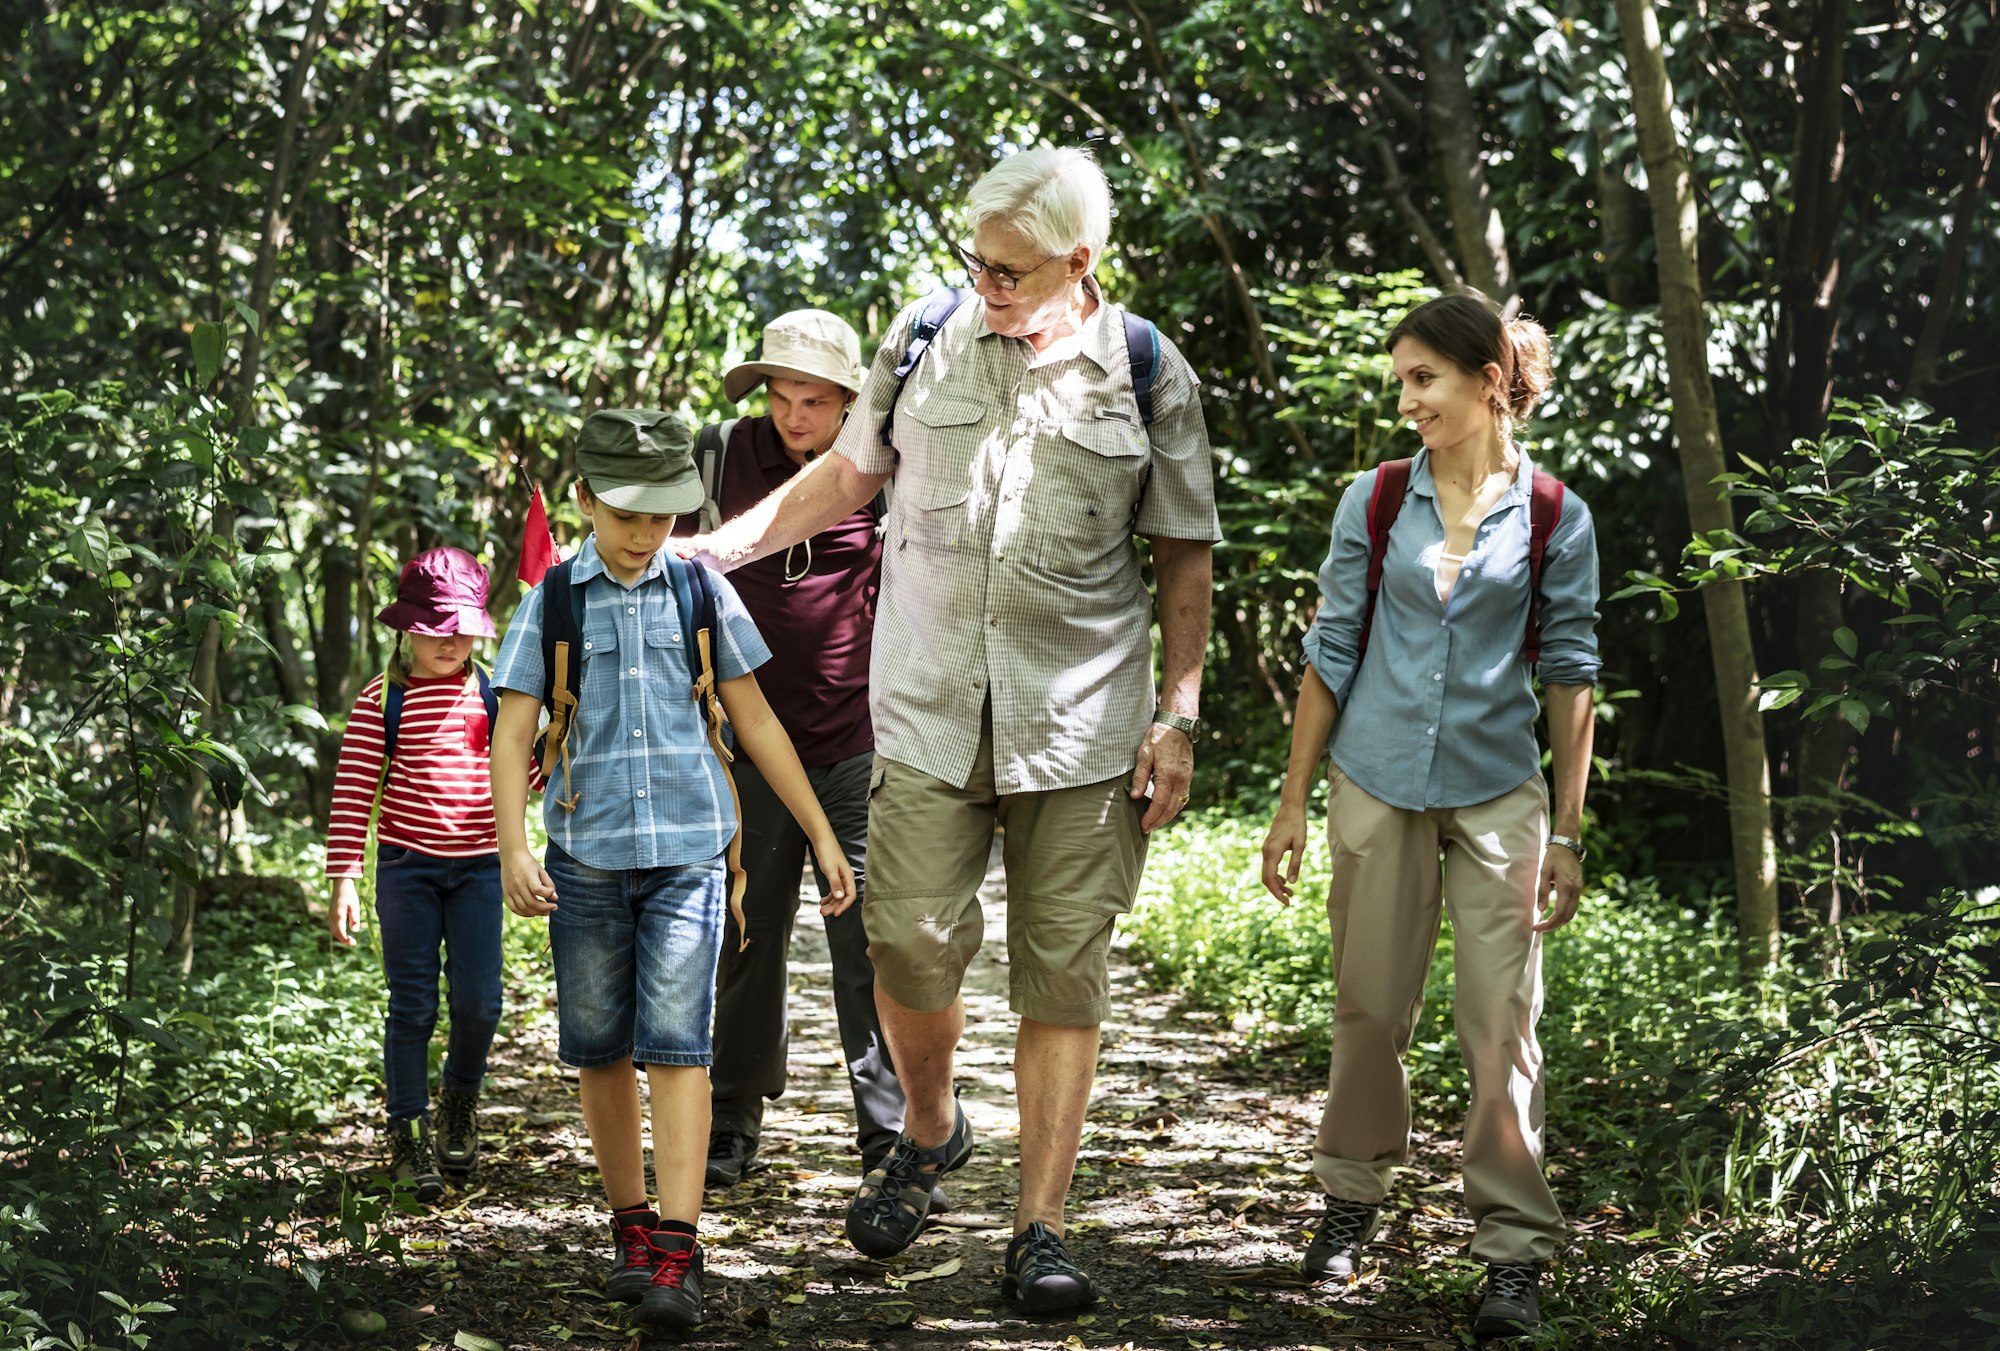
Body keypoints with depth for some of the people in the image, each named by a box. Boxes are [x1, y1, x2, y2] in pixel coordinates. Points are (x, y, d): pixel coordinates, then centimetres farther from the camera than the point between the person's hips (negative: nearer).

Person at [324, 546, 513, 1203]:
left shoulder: (492, 694, 6)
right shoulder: (383, 698, -2)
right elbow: (353, 790, -4)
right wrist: (343, 880, -9)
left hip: (478, 865, 2)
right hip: (407, 865, -2)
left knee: (478, 1000, -3)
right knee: (413, 1006, 0)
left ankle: (461, 1099, 26)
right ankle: (409, 1134, 11)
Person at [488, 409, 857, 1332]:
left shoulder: (700, 592, 4)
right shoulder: (554, 601, 3)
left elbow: (755, 721, 10)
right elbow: (512, 735, -1)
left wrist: (823, 837, 11)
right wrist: (513, 849, -14)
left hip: (687, 849, -1)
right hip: (586, 853, 1)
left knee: (675, 1042, -9)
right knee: (600, 1048, 8)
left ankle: (678, 1253, -11)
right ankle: (631, 1226, 23)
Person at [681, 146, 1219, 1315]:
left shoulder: (1148, 376, 0)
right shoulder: (926, 341, 4)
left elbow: (1185, 557, 5)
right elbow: (848, 476, 17)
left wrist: (1179, 715, 0)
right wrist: (714, 548, 10)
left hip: (1083, 723, -1)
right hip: (930, 711, 1)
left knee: (1063, 968, 0)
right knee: (911, 941, -6)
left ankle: (1041, 1228, 7)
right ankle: (930, 1132, 25)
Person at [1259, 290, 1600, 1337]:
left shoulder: (1553, 518, -1)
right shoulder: (1374, 504, 2)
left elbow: (1569, 673, 1)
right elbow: (1331, 655, 6)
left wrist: (1568, 833, 0)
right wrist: (1292, 803, 4)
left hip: (1497, 794, -1)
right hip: (1378, 785, 2)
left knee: (1502, 1022, -4)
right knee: (1369, 1006, 8)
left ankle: (1513, 1249, 4)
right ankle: (1353, 1196, 27)